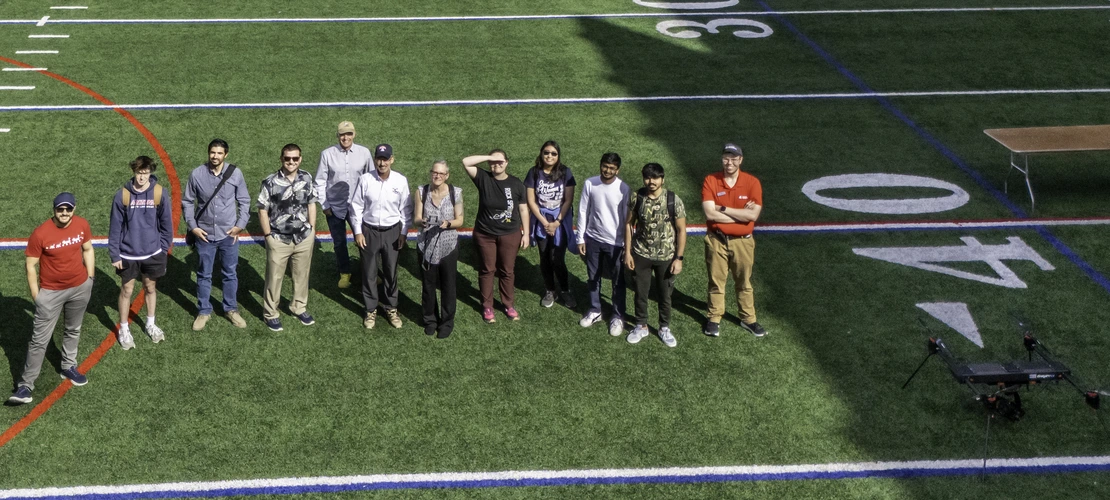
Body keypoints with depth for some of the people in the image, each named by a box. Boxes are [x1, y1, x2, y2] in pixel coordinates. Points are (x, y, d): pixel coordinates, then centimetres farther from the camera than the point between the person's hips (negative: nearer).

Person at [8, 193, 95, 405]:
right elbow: (31, 265, -13)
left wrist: (90, 278, 9)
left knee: (73, 331, 21)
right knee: (40, 339, -3)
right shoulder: (40, 234, -21)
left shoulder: (82, 225, -8)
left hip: (80, 288, 4)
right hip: (51, 292, -4)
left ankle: (68, 367, 42)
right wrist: (35, 295, -11)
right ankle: (25, 385, 2)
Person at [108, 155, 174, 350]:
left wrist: (164, 248, 2)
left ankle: (151, 324, 36)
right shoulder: (122, 195, -13)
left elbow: (166, 223, 0)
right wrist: (114, 255, -6)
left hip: (152, 253, 1)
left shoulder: (160, 194, -11)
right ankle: (124, 330, 24)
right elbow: (115, 226, -7)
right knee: (126, 290, 9)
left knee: (151, 288, 18)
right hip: (128, 254, -1)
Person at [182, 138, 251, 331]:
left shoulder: (235, 174, -8)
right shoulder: (196, 174, -9)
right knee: (204, 275, 11)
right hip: (205, 234, 0)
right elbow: (187, 202, 1)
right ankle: (204, 311, 24)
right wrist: (192, 226, -5)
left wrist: (240, 225, -6)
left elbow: (244, 201, 2)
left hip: (229, 234, 0)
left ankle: (231, 309, 28)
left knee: (230, 274, 13)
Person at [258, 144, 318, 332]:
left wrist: (312, 230, 5)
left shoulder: (307, 179, -2)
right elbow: (263, 210, -8)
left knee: (302, 274, 16)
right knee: (274, 277, 6)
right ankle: (270, 313, 20)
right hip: (279, 239, -3)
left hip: (304, 238, 3)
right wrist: (268, 236, -8)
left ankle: (298, 308, 34)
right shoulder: (270, 182, -14)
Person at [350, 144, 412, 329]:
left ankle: (391, 308, 29)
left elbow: (406, 209, -1)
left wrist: (403, 233, -1)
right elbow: (356, 207, -4)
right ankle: (371, 310, 24)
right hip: (369, 231, -1)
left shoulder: (401, 180, -9)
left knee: (391, 272, 13)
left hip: (392, 232, 1)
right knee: (369, 273, 10)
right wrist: (358, 232, -5)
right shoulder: (365, 179, -12)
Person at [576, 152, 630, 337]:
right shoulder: (590, 184, -7)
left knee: (618, 281, 9)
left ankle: (618, 317, 23)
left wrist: (627, 245, -5)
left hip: (615, 242, -3)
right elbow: (583, 211, 0)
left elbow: (627, 219, -7)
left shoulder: (624, 189, -14)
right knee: (592, 278, 17)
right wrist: (581, 238, 1)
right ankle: (595, 311, 35)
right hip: (593, 239, 3)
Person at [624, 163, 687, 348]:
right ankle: (641, 326, 34)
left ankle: (664, 328, 32)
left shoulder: (673, 200, -14)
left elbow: (681, 230, -8)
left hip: (666, 257, -1)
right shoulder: (637, 198, -9)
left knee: (665, 294, 14)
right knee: (640, 293, 14)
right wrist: (627, 252, -2)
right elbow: (629, 224, 1)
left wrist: (679, 258, -9)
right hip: (641, 255, 1)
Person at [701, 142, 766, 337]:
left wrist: (723, 209, -18)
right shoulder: (710, 181, -10)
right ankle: (714, 318, 27)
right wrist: (741, 214, -17)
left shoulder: (752, 182, -9)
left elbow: (753, 215, -19)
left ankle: (748, 319, 28)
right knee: (716, 281, 12)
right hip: (716, 240, 0)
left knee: (744, 283, 14)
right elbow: (709, 213, -19)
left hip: (742, 241, 1)